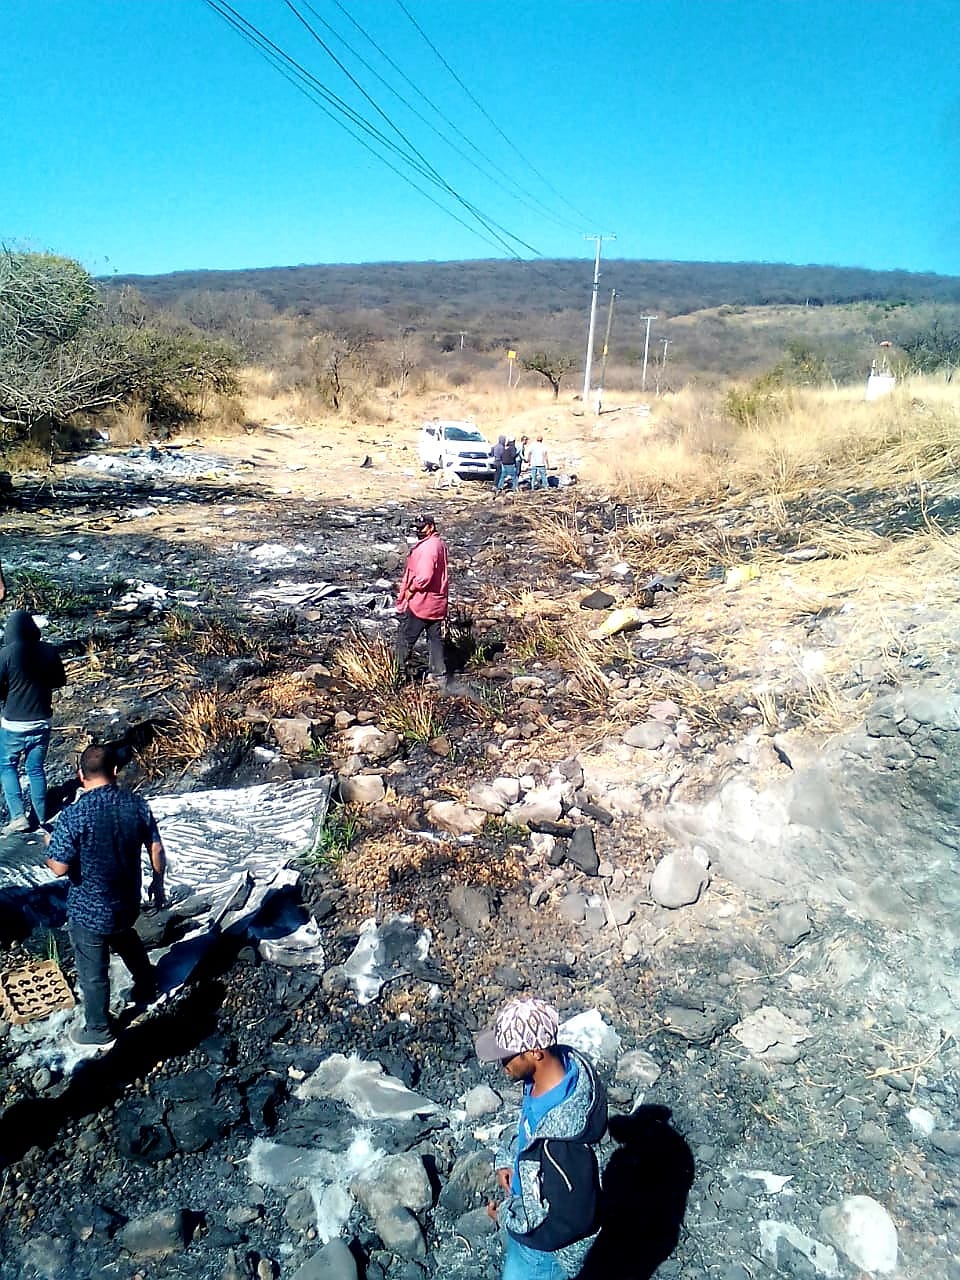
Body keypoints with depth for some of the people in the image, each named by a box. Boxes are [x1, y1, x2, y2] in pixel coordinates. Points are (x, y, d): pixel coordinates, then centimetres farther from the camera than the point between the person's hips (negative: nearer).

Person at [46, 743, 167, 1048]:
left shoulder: (73, 814, -25)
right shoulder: (138, 804, -12)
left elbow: (59, 868, -20)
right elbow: (157, 851, -4)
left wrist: (48, 852, 2)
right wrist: (158, 883, 13)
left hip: (88, 911, -4)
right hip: (127, 902, 4)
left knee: (93, 972, 16)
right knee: (126, 940, 34)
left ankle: (99, 1032, 36)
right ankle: (146, 987, 55)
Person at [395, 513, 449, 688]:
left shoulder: (426, 547, -21)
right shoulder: (440, 543, 10)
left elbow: (424, 576, -29)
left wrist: (409, 590, -14)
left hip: (419, 602, -9)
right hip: (437, 602, 9)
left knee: (405, 639, 4)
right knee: (435, 639, 13)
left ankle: (399, 673, 13)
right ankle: (439, 676, 16)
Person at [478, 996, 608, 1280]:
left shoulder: (563, 1138, -42)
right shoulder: (562, 1062, -17)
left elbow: (572, 1218, -30)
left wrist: (508, 1218, -18)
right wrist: (508, 1159, -4)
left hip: (546, 1242, -7)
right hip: (531, 1207, 7)